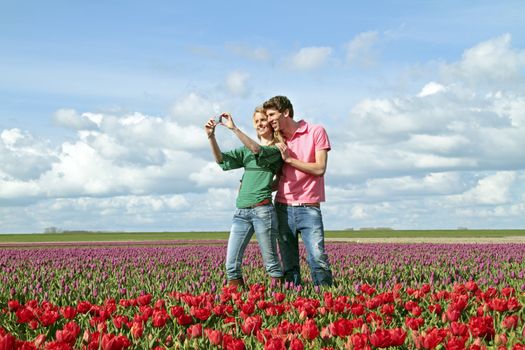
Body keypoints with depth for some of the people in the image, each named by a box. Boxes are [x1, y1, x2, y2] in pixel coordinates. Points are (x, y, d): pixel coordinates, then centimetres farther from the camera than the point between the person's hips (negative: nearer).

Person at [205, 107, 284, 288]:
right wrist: (211, 136, -6)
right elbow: (222, 160, 9)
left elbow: (258, 150, -17)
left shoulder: (277, 149, 3)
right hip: (241, 211, 6)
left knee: (271, 263, -1)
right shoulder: (246, 150, 20)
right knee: (231, 265, 1)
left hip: (262, 209, -6)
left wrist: (234, 128, -21)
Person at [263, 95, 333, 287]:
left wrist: (289, 159, -9)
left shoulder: (316, 131, 0)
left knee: (318, 259, -13)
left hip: (308, 208, -4)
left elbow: (320, 169, -8)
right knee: (289, 264, 2)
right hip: (283, 206, 5)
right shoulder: (278, 141, 14)